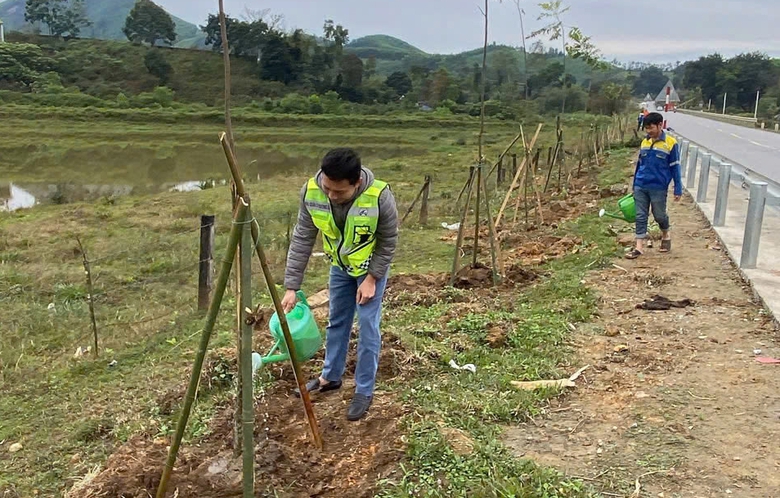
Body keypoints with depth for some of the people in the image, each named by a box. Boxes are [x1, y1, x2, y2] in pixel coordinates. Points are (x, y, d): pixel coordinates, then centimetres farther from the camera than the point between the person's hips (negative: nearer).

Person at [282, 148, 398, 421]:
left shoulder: (380, 196, -37)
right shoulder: (311, 192, -28)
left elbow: (388, 242, -20)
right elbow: (302, 239, -19)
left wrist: (371, 279, -18)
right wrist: (292, 286, -20)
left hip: (371, 266, -4)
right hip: (339, 265, 4)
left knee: (368, 326, -2)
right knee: (336, 321, 16)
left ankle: (364, 391, 13)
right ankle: (330, 377, 34)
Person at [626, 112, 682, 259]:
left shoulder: (671, 143, -9)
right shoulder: (644, 142, 5)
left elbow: (675, 167, -6)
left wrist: (678, 189, -6)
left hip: (658, 188, -4)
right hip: (640, 187, 4)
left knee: (659, 215, 11)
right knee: (640, 216, 3)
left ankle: (666, 235, 39)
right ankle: (639, 246, 7)